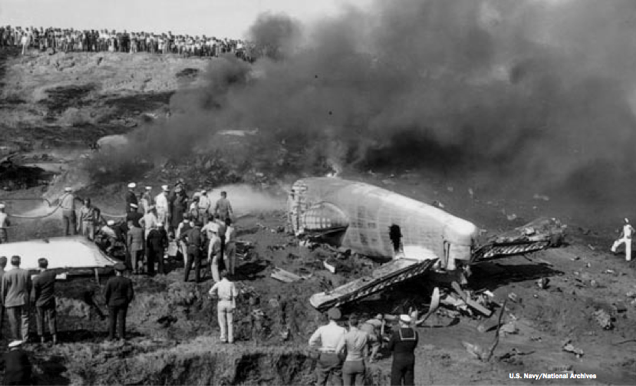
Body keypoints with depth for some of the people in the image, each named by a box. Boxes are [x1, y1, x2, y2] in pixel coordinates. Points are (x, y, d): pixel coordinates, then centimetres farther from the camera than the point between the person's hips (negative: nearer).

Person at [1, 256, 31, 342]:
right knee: (24, 319, 8)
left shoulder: (6, 274, -11)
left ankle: (17, 338, 17)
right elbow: (29, 286, 4)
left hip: (11, 301, -2)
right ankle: (25, 338, 5)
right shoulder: (26, 273, -4)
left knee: (14, 321, 8)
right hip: (24, 300, 2)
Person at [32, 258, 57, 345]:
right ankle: (54, 337, -1)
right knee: (52, 319, 7)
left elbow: (35, 293, -12)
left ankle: (42, 337, 17)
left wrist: (34, 302, 3)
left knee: (40, 319, 12)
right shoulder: (53, 274, -10)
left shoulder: (36, 279, -21)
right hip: (51, 301, 2)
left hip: (40, 302, -2)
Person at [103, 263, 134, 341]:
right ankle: (122, 337, 6)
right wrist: (127, 302, 8)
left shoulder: (111, 281, -14)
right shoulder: (128, 281, -10)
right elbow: (130, 294, -8)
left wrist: (107, 302, 6)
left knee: (112, 320, 11)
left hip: (112, 303, -1)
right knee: (121, 320, 8)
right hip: (123, 303, 1)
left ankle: (111, 336, 14)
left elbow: (106, 293, -10)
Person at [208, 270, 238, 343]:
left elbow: (211, 292, -11)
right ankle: (231, 339, 8)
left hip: (221, 303, 0)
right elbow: (235, 294, -11)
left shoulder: (218, 284, -1)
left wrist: (218, 295, 5)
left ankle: (224, 339, 6)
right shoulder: (231, 284, -2)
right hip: (229, 303, 0)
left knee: (222, 322, 8)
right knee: (230, 322, 9)